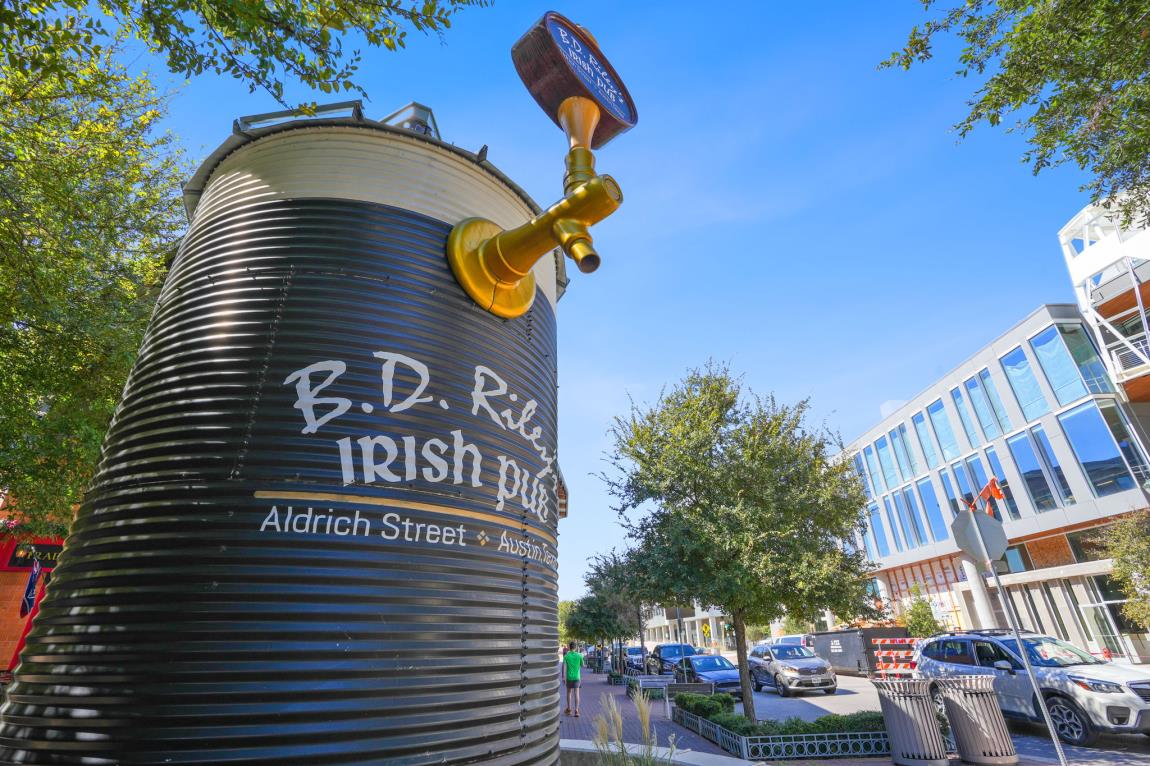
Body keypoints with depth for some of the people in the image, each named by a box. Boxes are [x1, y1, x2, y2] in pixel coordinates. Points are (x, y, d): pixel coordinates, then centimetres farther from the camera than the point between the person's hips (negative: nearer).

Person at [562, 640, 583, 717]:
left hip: (569, 677, 0)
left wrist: (563, 677, -7)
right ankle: (576, 710, -5)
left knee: (569, 692, 16)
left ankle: (569, 709, 24)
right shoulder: (579, 655, -5)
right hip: (576, 677, 0)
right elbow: (582, 665, 6)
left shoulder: (566, 656, -6)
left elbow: (564, 667, -11)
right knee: (576, 693, 1)